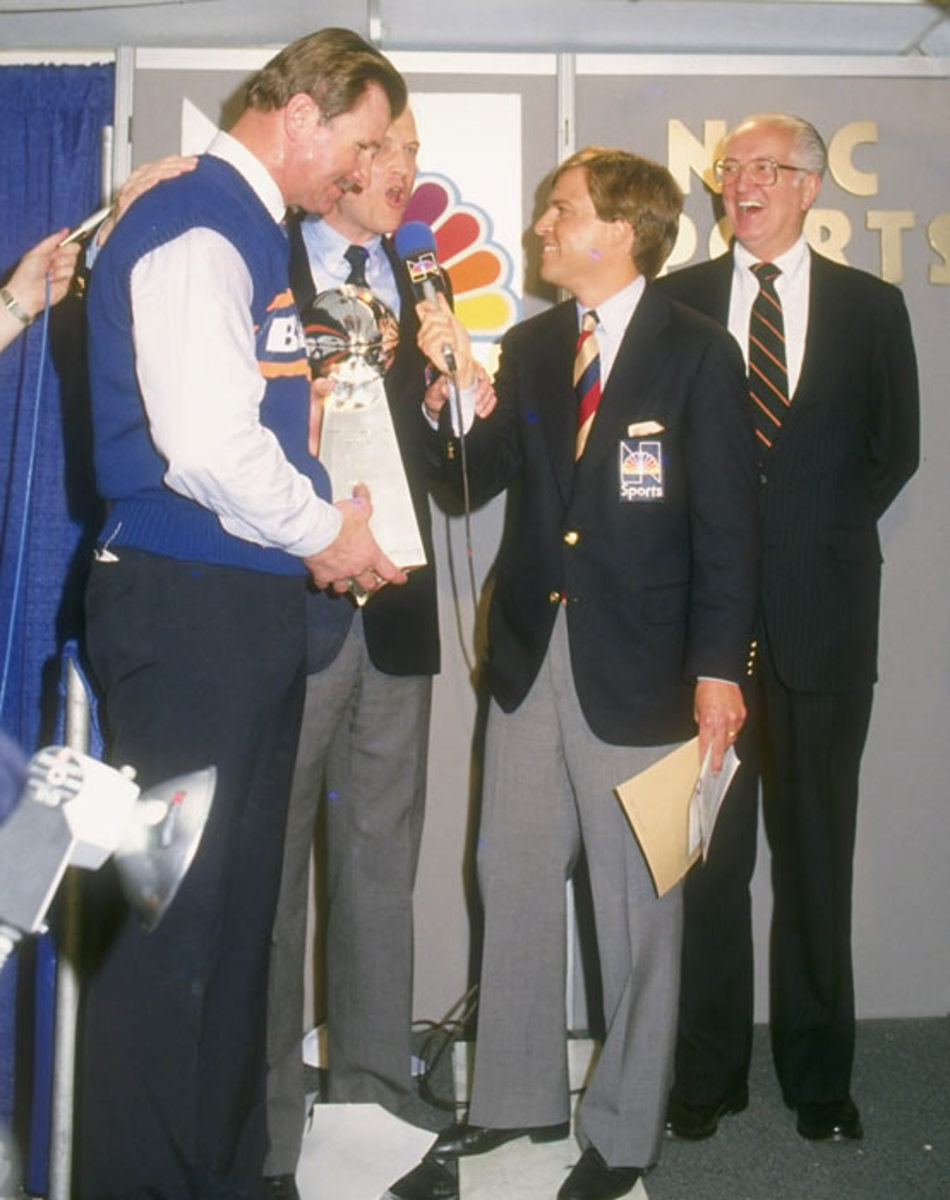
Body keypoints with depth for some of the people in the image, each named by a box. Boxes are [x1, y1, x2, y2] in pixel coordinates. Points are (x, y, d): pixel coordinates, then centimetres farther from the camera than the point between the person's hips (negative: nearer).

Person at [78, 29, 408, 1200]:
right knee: (176, 911, -4)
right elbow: (206, 439, -22)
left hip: (248, 607, 10)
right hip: (188, 608, -10)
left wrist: (326, 517, 10)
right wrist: (322, 531, -8)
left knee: (235, 904, 15)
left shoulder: (251, 234, 19)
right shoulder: (191, 226, -11)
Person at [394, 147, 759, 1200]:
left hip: (637, 668, -5)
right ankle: (516, 1098, 32)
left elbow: (727, 523, -8)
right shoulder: (527, 348, 11)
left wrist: (717, 666, -13)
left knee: (637, 906, 6)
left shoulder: (698, 354, -4)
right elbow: (469, 483, 6)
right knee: (511, 886, 14)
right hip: (530, 653, 5)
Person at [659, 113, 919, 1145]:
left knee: (816, 847, 6)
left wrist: (822, 530, 0)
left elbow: (895, 449, 11)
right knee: (706, 846, 3)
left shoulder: (871, 307, 11)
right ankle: (708, 1069, 17)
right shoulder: (676, 301, 10)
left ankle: (819, 1075, 20)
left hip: (822, 606, 0)